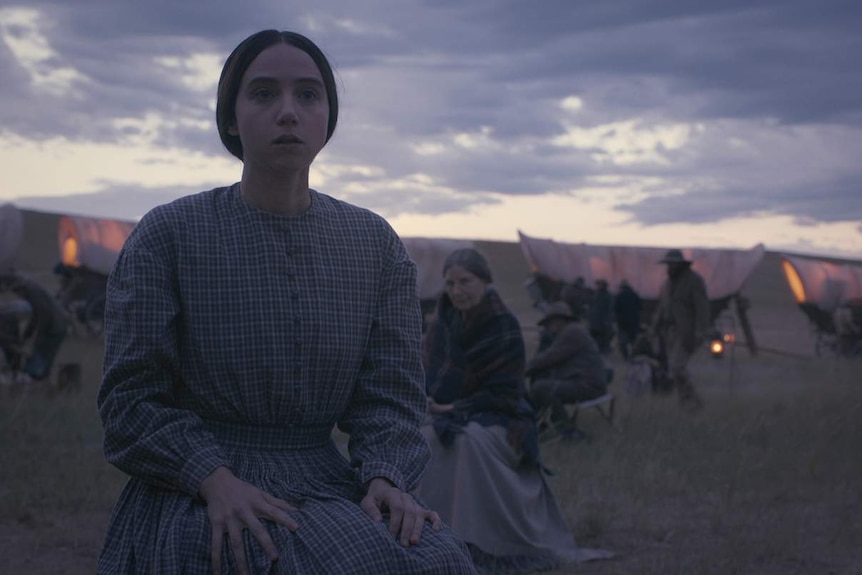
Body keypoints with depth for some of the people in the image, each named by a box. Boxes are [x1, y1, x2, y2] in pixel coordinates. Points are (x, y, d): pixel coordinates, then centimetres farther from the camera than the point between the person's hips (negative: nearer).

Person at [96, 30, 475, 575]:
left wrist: (385, 476, -16)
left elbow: (391, 392, 6)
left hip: (327, 488, 4)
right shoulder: (167, 235, -1)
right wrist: (215, 479, -19)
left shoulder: (376, 243, 9)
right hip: (193, 495, -4)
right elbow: (131, 398, -2)